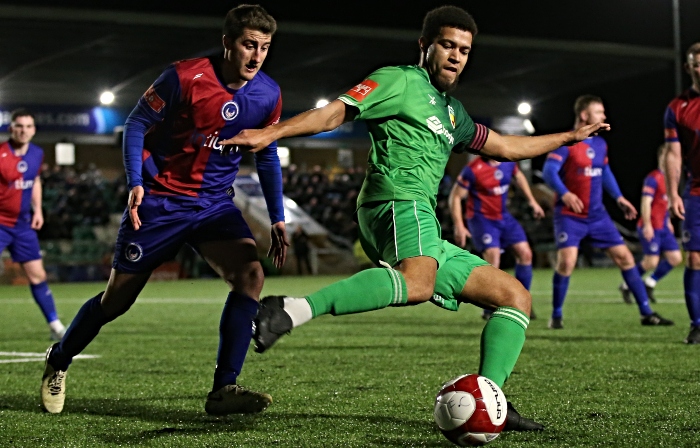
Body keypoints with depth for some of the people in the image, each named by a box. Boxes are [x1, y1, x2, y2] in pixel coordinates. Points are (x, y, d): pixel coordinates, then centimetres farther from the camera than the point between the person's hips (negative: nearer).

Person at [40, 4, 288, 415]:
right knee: (117, 299, 3)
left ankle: (224, 390, -17)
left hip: (215, 204, 4)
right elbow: (137, 123, -7)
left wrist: (277, 219, 7)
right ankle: (58, 362, 31)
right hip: (160, 202, -3)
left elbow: (267, 157, 12)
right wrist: (136, 183, -19)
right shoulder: (185, 77, -17)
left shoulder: (268, 95, -3)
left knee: (250, 274, -22)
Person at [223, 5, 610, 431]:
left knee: (516, 296, 9)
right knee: (417, 284, -42)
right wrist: (270, 133, -17)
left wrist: (570, 136, 47)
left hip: (423, 233, 10)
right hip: (397, 204, -10)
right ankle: (292, 311, -52)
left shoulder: (452, 110, 32)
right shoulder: (402, 80, 5)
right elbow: (335, 112, -5)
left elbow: (505, 147, 42)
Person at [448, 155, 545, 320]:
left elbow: (518, 176, 20)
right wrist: (459, 226, -18)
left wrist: (532, 201, 20)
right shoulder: (473, 170, -21)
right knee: (493, 258, -19)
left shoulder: (509, 162, -4)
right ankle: (489, 310, -5)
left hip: (503, 217, 7)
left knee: (525, 253, 1)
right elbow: (455, 196, -14)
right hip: (482, 219, -7)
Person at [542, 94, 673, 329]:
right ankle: (556, 316, -1)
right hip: (570, 215, -6)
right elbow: (549, 171, -21)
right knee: (566, 261, -20)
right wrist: (564, 194, -37)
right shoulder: (566, 142, -11)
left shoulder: (600, 143, 9)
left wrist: (619, 198, 15)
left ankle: (646, 313, 10)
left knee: (624, 257, 2)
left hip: (597, 215, 6)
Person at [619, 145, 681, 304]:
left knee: (675, 258, 2)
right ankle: (626, 286, 11)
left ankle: (649, 284, 17)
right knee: (651, 262, -10)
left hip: (663, 227, 9)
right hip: (651, 228, -9)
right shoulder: (653, 178, -14)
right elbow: (646, 203, -19)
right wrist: (647, 225, -23)